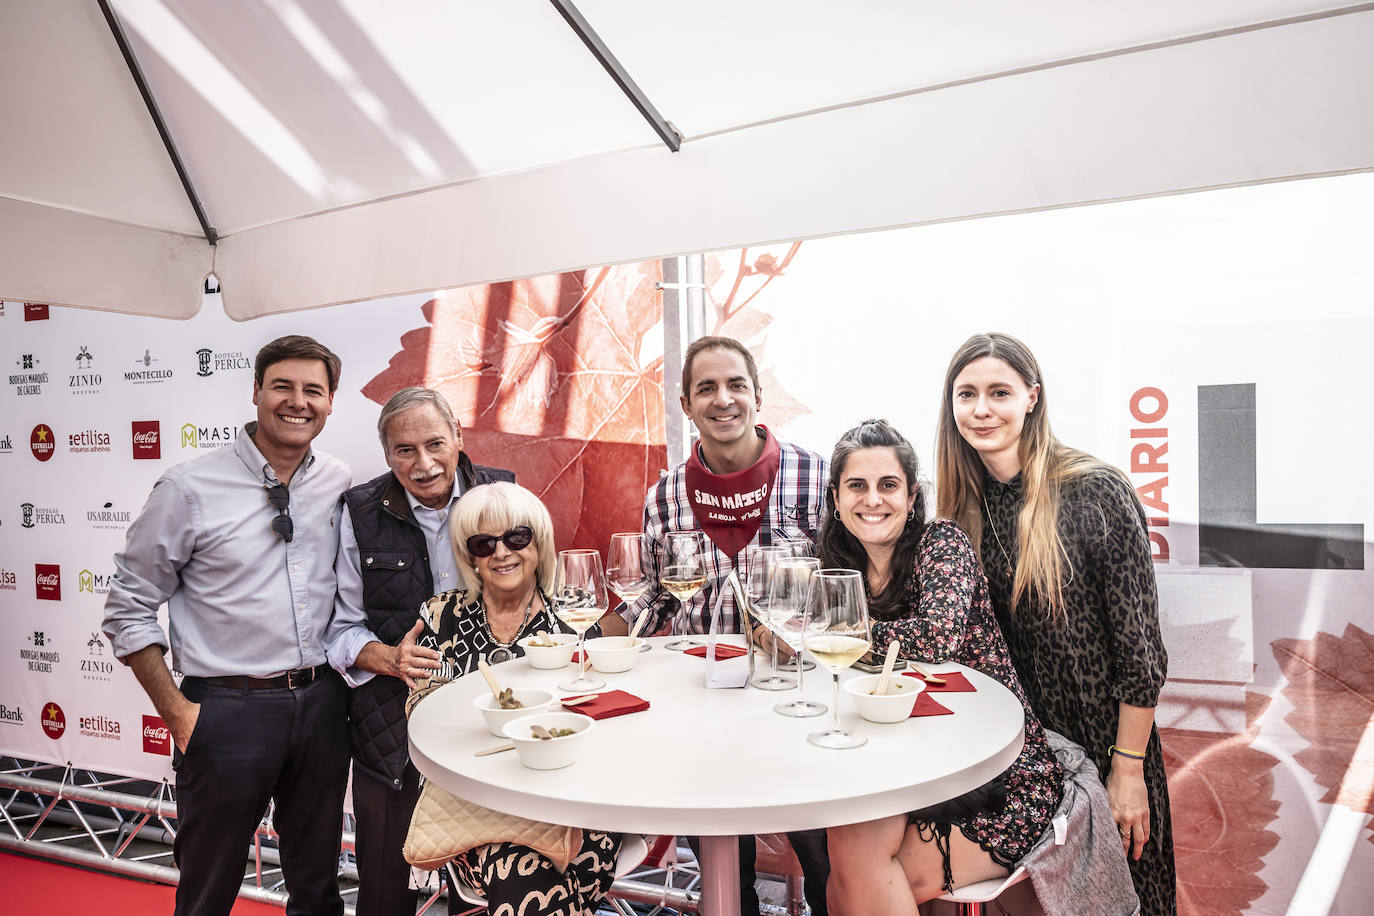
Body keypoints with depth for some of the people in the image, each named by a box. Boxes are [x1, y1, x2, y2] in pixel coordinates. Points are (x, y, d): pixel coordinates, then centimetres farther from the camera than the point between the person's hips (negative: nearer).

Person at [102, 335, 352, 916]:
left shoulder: (342, 485, 1)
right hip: (228, 710, -3)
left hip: (322, 703, 3)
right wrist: (176, 712, -8)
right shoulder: (189, 489, -10)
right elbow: (129, 608, -4)